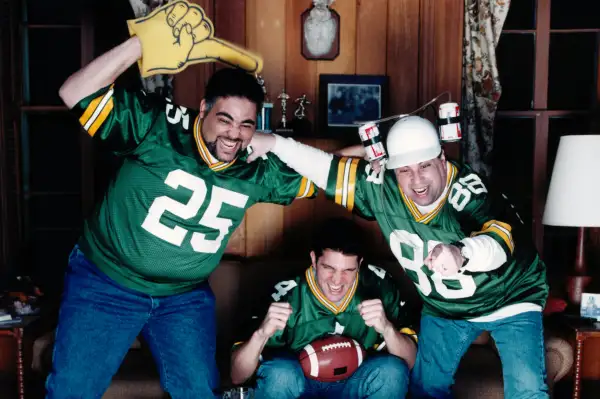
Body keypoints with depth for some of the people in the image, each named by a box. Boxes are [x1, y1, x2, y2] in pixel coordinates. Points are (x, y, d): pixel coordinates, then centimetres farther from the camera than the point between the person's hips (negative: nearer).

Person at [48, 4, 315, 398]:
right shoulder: (159, 125, -21)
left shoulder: (258, 170, -7)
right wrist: (142, 43, -34)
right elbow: (76, 96, -26)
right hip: (105, 284, -3)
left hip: (186, 296, 4)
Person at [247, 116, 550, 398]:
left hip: (509, 298, -4)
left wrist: (461, 253, -74)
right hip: (443, 308, 4)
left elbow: (499, 240, -52)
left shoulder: (467, 191, -35)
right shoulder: (381, 187, -20)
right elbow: (327, 168, -10)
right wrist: (275, 143, -15)